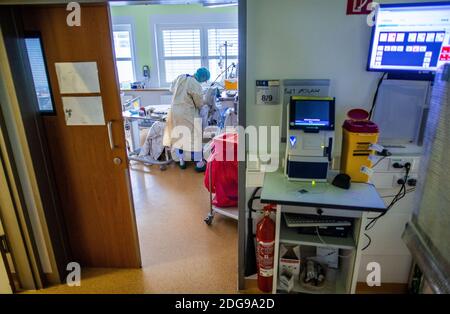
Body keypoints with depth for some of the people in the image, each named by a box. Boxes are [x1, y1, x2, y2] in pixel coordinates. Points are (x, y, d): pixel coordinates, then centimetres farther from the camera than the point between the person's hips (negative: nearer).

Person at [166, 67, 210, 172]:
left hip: (175, 111, 7)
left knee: (178, 136, 16)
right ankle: (199, 163, 12)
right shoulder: (196, 85, -21)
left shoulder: (180, 77, -1)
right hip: (188, 114, -7)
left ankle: (181, 161, 27)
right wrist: (200, 108, 12)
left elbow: (172, 89, 15)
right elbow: (199, 103, -10)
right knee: (194, 137, 4)